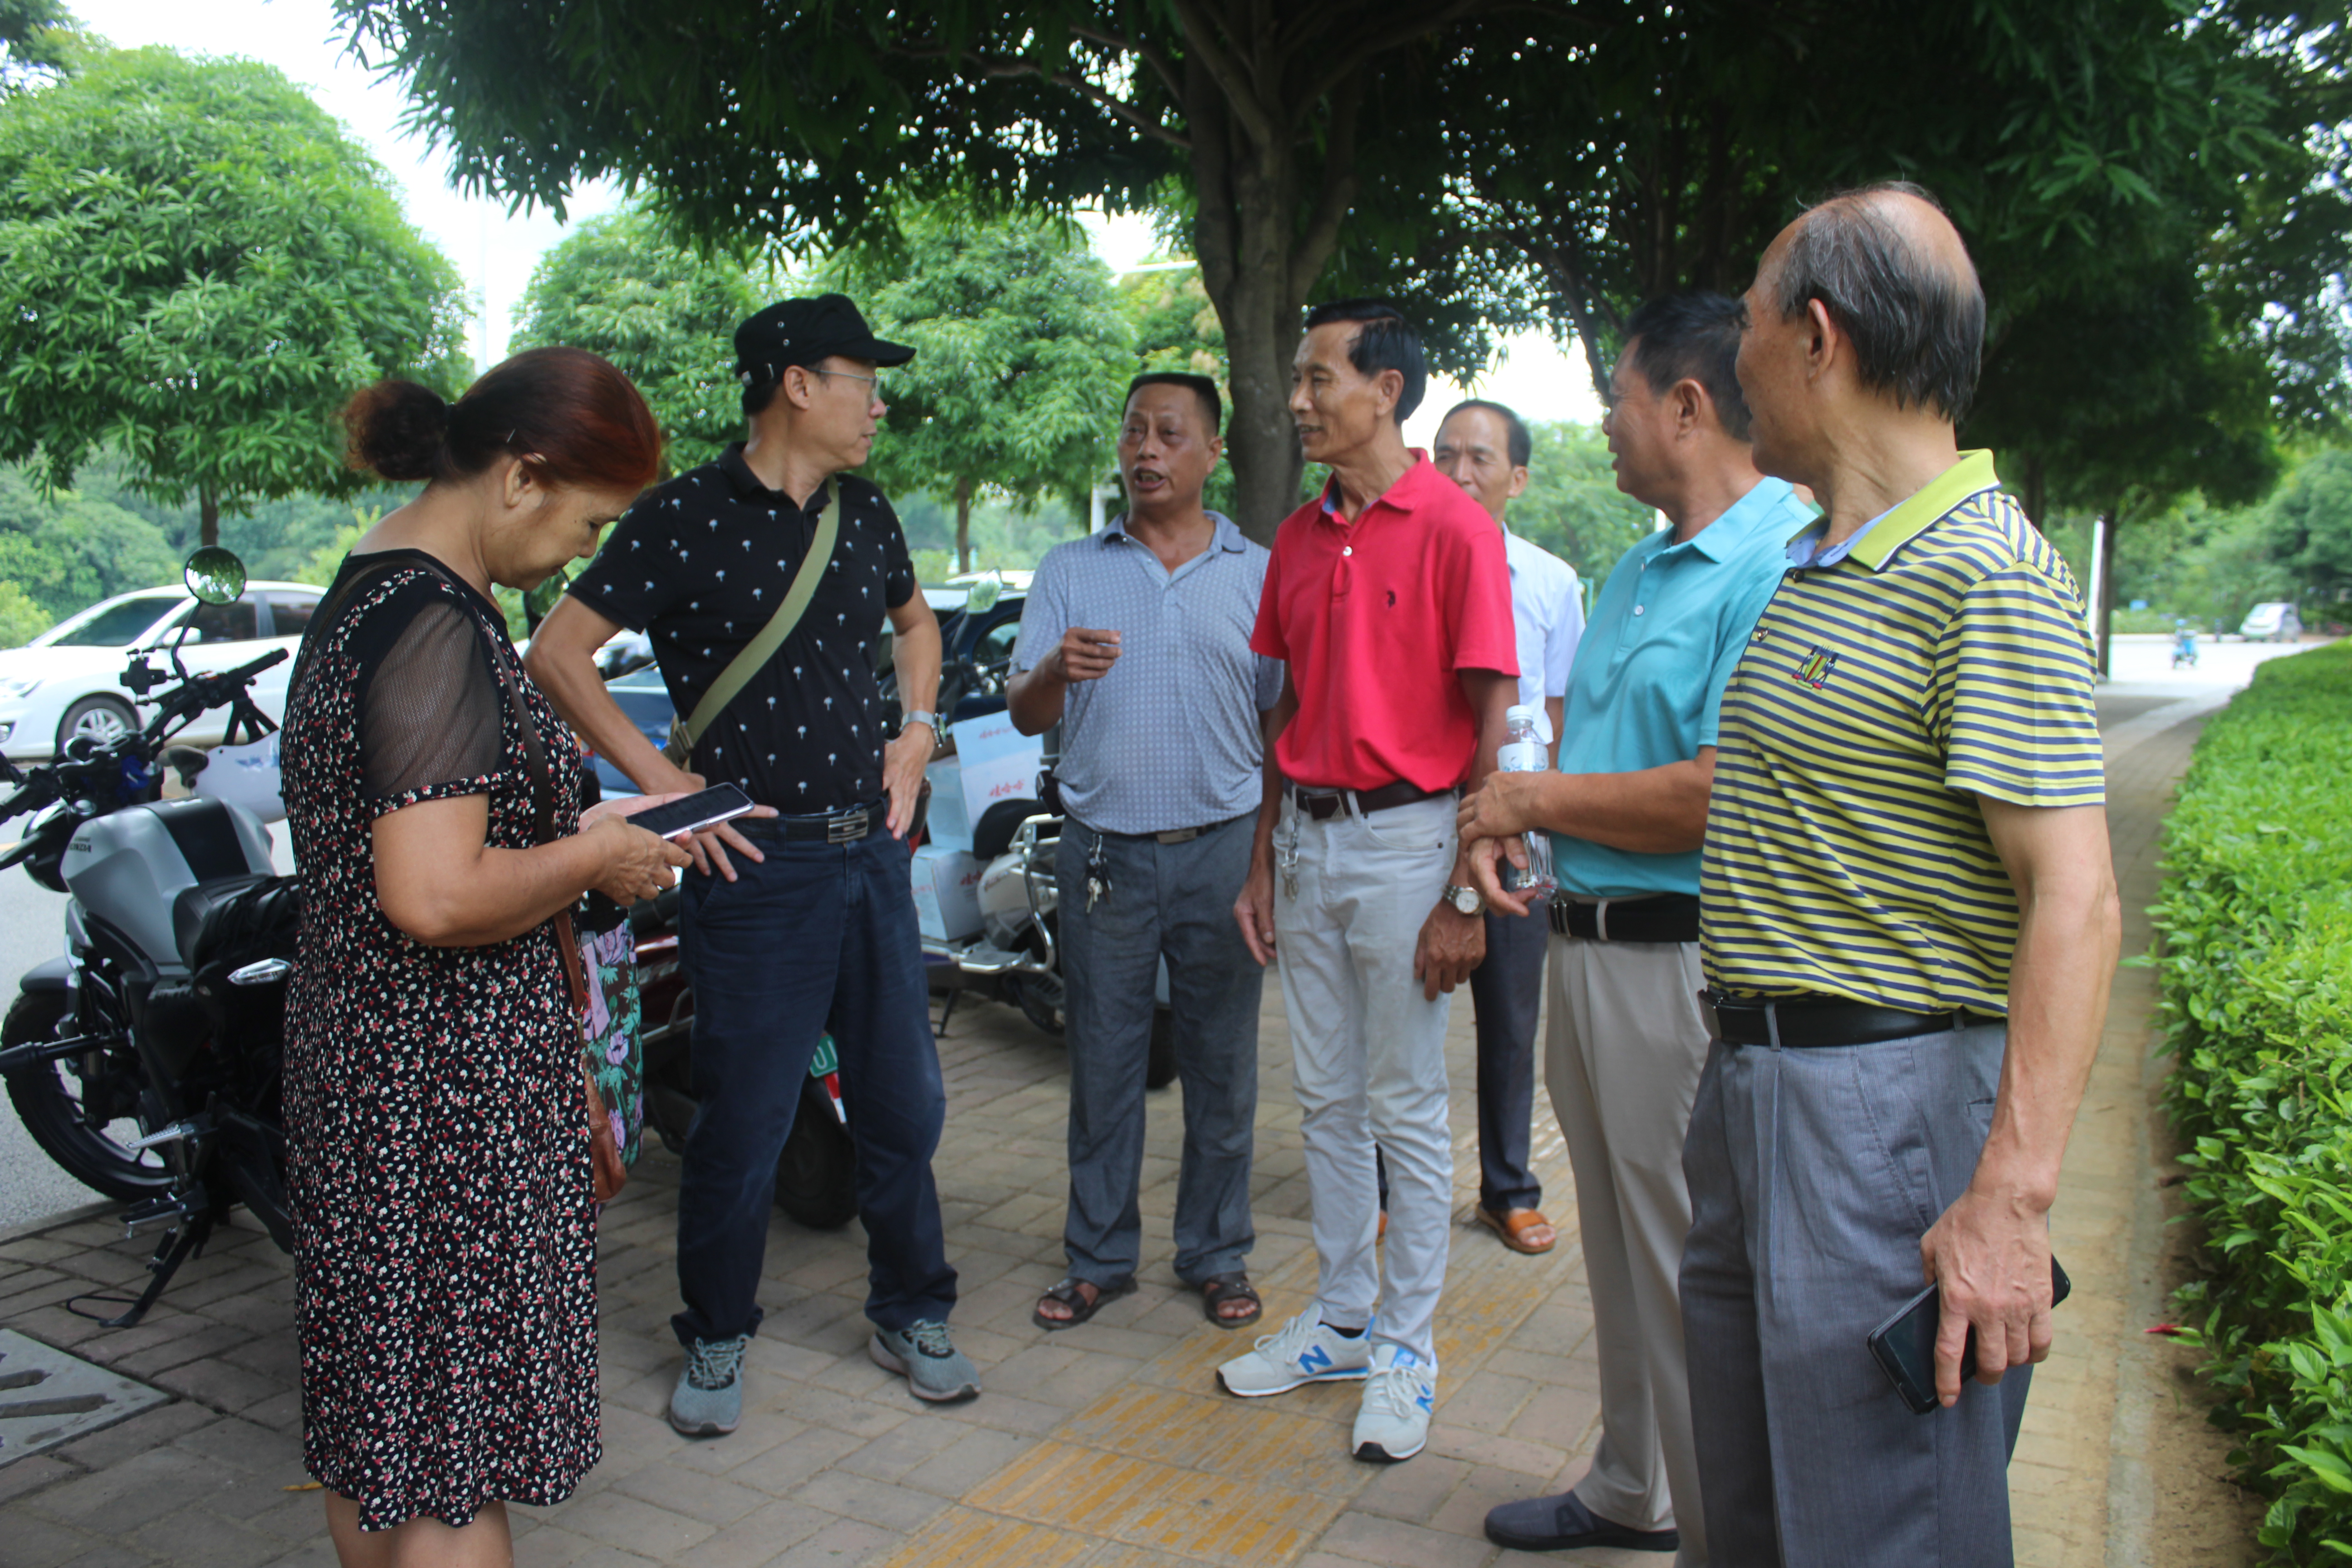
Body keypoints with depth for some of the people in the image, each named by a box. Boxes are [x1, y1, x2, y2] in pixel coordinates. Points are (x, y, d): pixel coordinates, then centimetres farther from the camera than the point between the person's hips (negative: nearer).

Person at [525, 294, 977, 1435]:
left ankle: (910, 1314, 30)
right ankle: (715, 1340, 25)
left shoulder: (864, 515, 10)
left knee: (903, 1104, 12)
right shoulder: (683, 518, -9)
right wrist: (661, 781, -13)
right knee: (745, 1121, 4)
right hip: (758, 862, -6)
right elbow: (557, 653, -10)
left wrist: (916, 733, 14)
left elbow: (915, 620, 28)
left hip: (873, 849, 6)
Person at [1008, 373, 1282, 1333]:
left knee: (1223, 1071, 8)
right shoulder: (1069, 571, 8)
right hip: (1105, 852, 1)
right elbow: (1024, 715, 2)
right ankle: (1099, 1258, 22)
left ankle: (1216, 1255, 23)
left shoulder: (1258, 574, 6)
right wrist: (1057, 669, -21)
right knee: (1102, 1068, 8)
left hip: (1222, 850, 0)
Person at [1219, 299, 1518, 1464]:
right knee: (1326, 1101, 14)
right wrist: (1262, 861, 12)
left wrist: (1464, 898, -15)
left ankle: (1407, 1351, 20)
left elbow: (1489, 725, -12)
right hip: (1307, 836, 7)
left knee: (1407, 1111, 4)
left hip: (1406, 841, -6)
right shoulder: (1298, 539, 11)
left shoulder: (1455, 529, -10)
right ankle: (1340, 1322, 30)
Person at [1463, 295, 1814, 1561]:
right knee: (1619, 1252, 20)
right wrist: (1505, 818, -1)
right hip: (1585, 944, 9)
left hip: (1681, 966, -9)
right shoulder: (1637, 569, 15)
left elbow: (1720, 795, -24)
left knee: (1691, 1267, 3)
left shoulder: (1778, 565, -16)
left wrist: (1537, 798, -12)